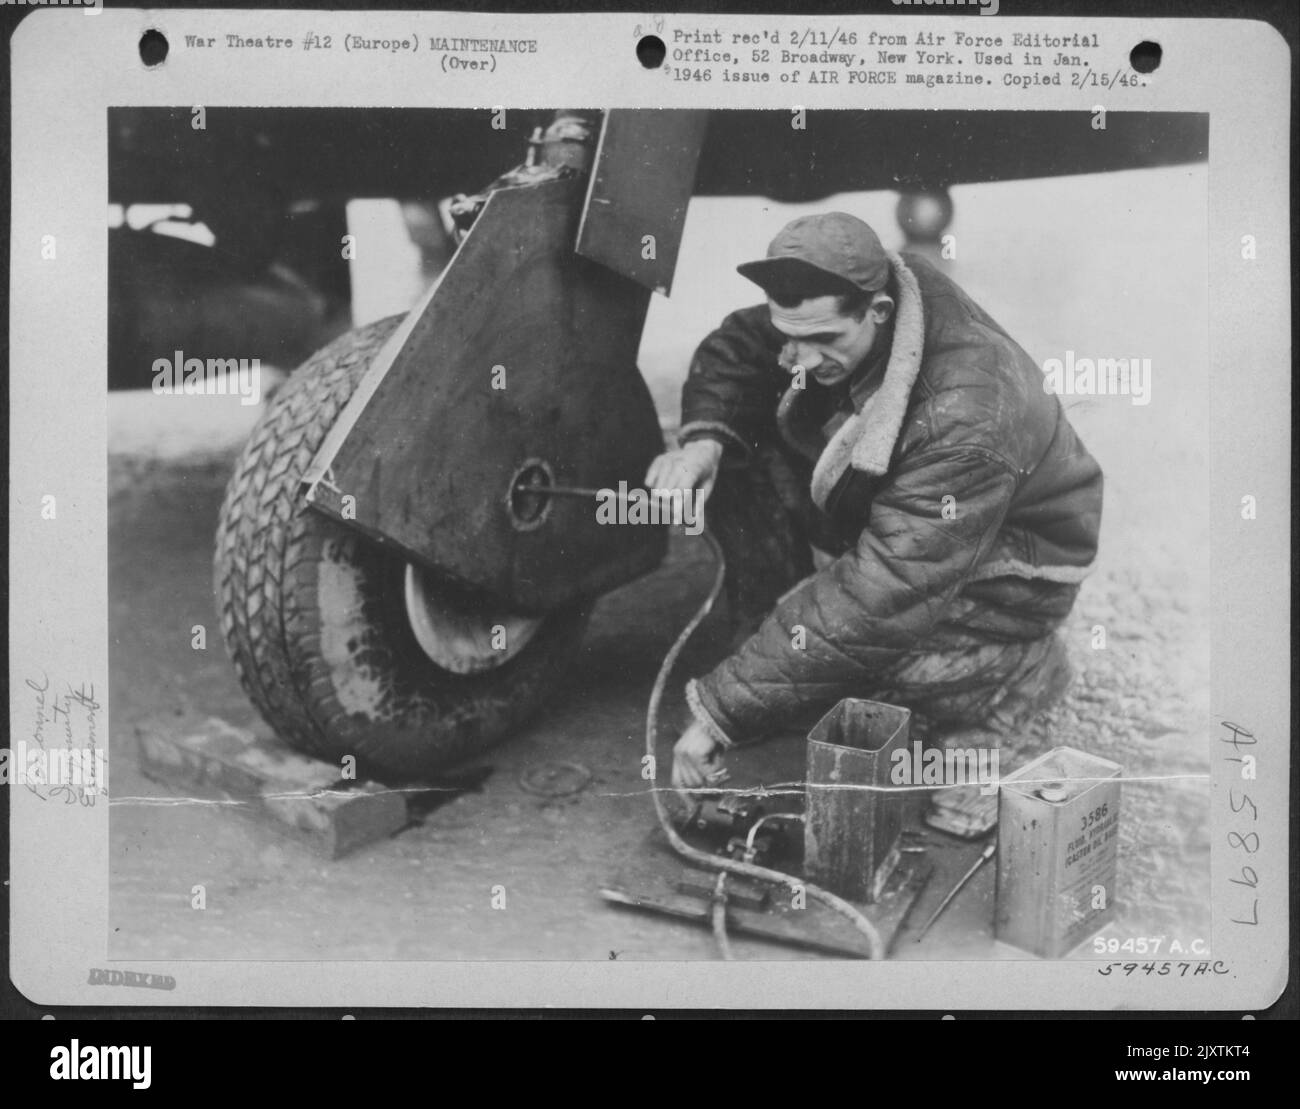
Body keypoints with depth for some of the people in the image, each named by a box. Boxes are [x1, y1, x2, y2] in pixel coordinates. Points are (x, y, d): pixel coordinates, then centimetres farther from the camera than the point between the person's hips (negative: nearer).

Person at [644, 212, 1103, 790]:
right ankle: (774, 647, -2)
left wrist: (723, 706, -38)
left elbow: (881, 596, -39)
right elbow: (734, 348, -1)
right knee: (742, 453, -14)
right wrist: (702, 437, -26)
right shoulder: (831, 312, -19)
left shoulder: (966, 418, -39)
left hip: (1006, 569, -6)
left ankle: (1022, 668, -3)